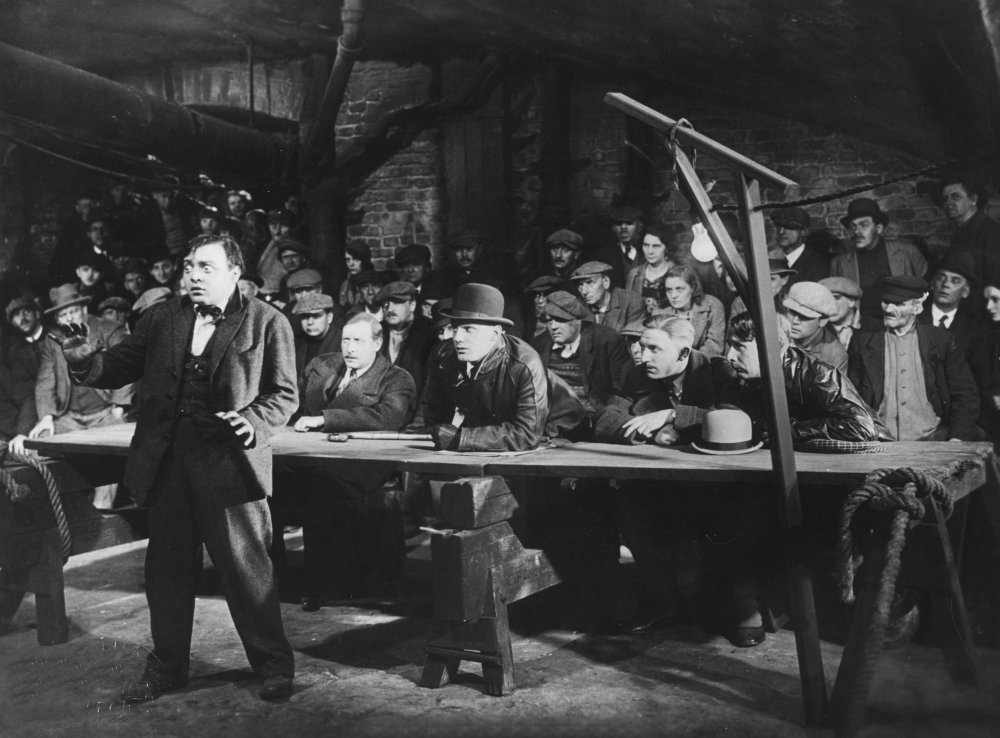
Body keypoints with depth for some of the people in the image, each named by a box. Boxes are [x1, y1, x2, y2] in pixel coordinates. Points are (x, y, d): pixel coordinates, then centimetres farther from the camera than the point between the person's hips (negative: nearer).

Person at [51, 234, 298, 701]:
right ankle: (167, 667, 29)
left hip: (229, 461, -4)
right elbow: (121, 366, 12)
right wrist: (86, 361, -9)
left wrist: (253, 420, -19)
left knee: (244, 567, -1)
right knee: (167, 568, 13)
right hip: (166, 462, 5)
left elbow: (284, 394, -1)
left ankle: (273, 665, 16)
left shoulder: (267, 323, -2)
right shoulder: (161, 319, 11)